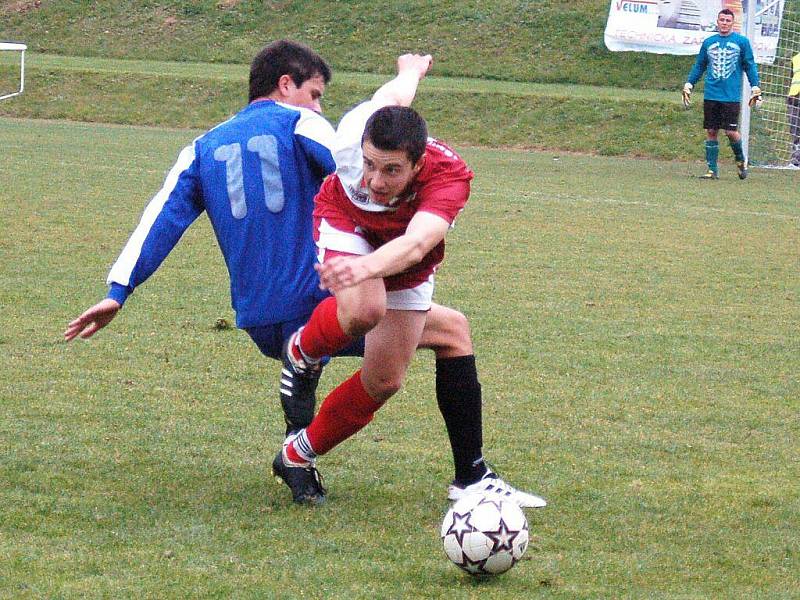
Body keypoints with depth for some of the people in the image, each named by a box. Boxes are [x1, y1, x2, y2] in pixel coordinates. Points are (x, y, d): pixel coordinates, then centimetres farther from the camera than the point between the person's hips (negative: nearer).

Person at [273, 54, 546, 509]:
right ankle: (302, 350, -1)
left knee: (386, 380, -1)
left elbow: (414, 245, -59)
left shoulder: (450, 176, -42)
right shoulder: (354, 139, -37)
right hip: (347, 224, -1)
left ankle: (299, 455, 20)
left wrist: (367, 266, -82)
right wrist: (412, 68, 13)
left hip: (404, 263, 1)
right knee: (365, 309, -34)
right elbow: (397, 96, -12)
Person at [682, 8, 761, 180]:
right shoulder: (708, 42, 11)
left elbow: (750, 66, 5)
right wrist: (688, 85, 15)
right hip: (711, 95, 3)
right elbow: (699, 66, 19)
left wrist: (755, 88, -1)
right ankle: (712, 170, 8)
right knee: (711, 132, 2)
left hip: (732, 96, -3)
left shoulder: (742, 42, 3)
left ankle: (741, 160, 18)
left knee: (731, 132, -8)